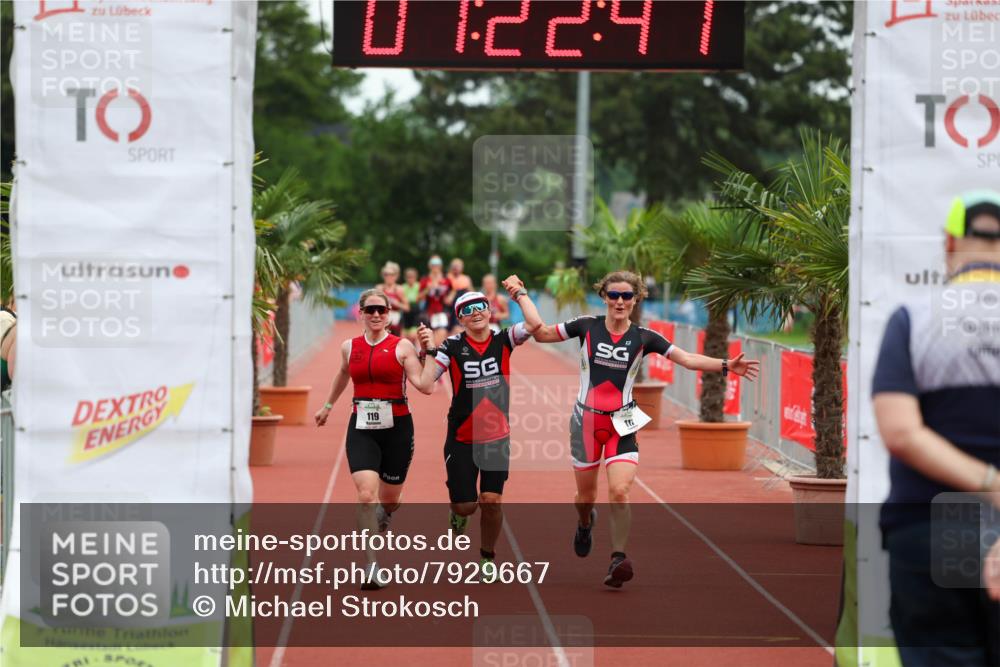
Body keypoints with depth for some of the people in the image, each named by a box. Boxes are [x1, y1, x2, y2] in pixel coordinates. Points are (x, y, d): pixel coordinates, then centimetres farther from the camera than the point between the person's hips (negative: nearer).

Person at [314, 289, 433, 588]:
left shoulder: (402, 346, -4)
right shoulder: (350, 347, 6)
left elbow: (424, 386, -14)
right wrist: (328, 405, 37)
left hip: (396, 428, -1)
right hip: (361, 429, 1)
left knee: (389, 500, 12)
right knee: (366, 495, -17)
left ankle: (381, 519, 50)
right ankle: (372, 566, -14)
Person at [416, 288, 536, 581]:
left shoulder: (503, 340, -3)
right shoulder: (453, 347, -8)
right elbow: (425, 382, -16)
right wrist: (428, 350, -25)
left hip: (497, 437, 1)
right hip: (461, 440, -1)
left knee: (491, 502, -5)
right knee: (465, 505, -1)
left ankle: (488, 556, 19)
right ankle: (458, 513, 38)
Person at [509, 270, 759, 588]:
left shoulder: (643, 338, -1)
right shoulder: (587, 326, -1)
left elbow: (687, 359, -5)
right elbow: (541, 332, 3)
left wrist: (725, 365, -16)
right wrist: (521, 294, 5)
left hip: (622, 424, -1)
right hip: (586, 421, 1)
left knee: (619, 493, -19)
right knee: (586, 495, 13)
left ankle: (617, 560, -14)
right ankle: (585, 524, 49)